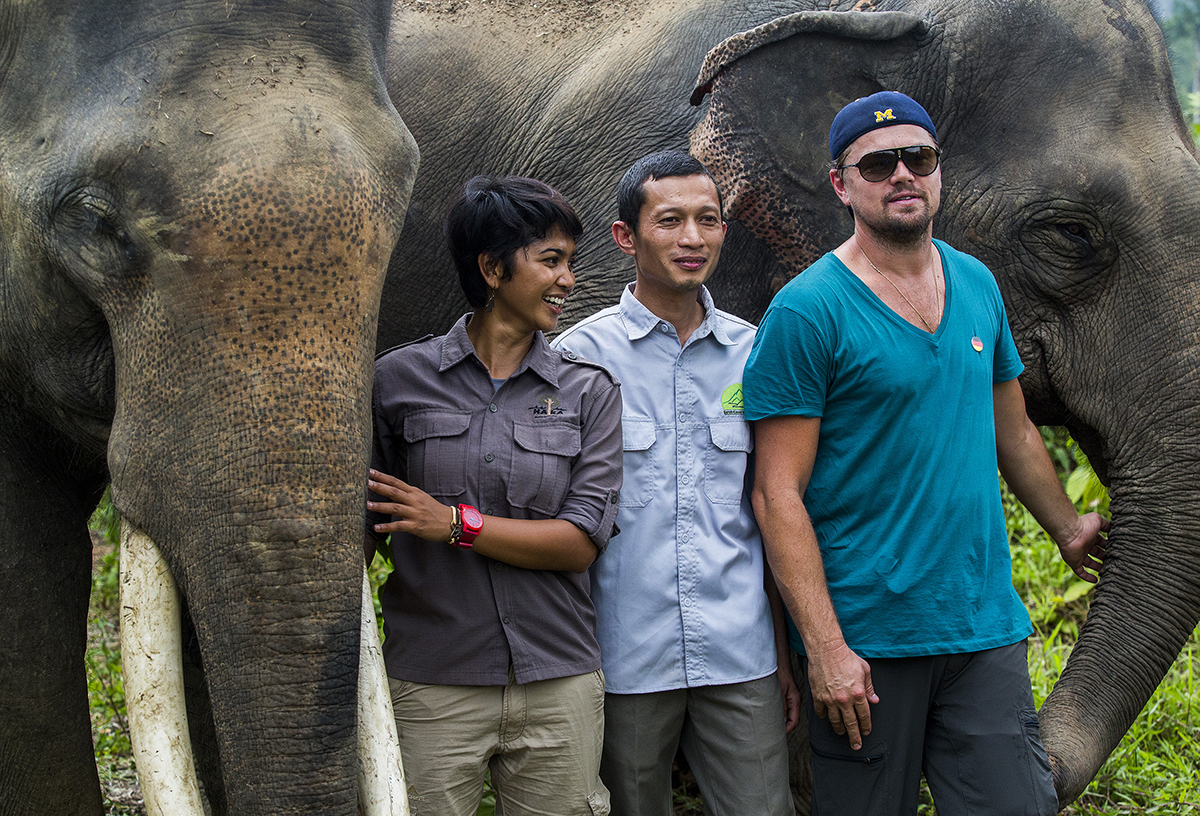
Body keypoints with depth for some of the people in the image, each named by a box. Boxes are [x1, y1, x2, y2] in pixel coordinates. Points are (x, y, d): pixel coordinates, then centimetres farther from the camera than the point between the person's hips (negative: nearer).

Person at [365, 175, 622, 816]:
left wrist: (458, 523, -13)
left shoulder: (588, 391, 6)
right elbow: (362, 525, 8)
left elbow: (581, 541, -3)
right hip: (432, 689, -1)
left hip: (558, 687, 2)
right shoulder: (399, 379, 3)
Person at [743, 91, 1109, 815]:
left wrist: (1068, 528, 34)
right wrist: (824, 650, -17)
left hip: (985, 625, 5)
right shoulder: (807, 312, -9)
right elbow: (779, 493, -12)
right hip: (865, 638, -5)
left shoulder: (977, 285, 10)